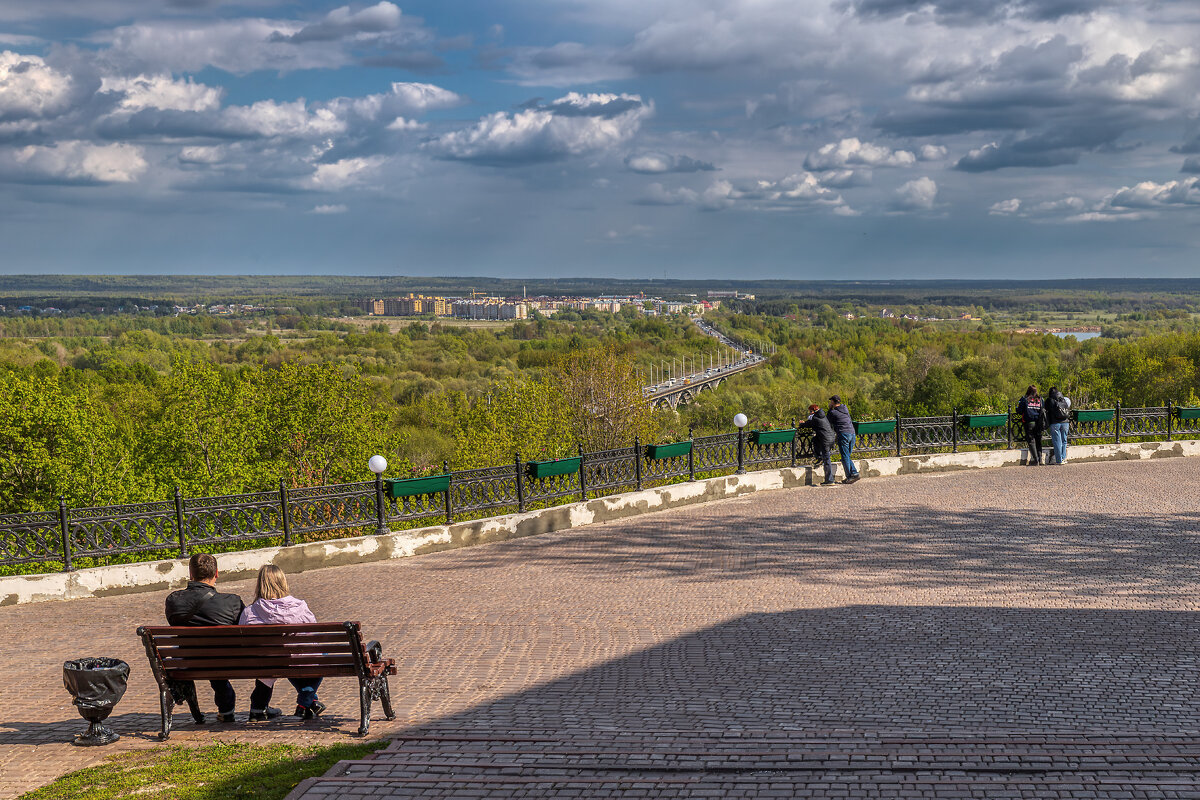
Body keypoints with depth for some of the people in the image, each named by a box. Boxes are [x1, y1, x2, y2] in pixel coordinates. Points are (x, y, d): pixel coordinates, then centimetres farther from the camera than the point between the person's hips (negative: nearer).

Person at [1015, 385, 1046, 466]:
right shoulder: (1040, 399, 6)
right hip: (1038, 423, 3)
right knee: (1038, 441, 12)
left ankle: (1035, 460, -7)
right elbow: (1043, 411, 11)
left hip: (1029, 423, -3)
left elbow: (1019, 411, -3)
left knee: (1031, 441, 1)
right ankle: (1040, 459, 10)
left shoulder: (1024, 400, -4)